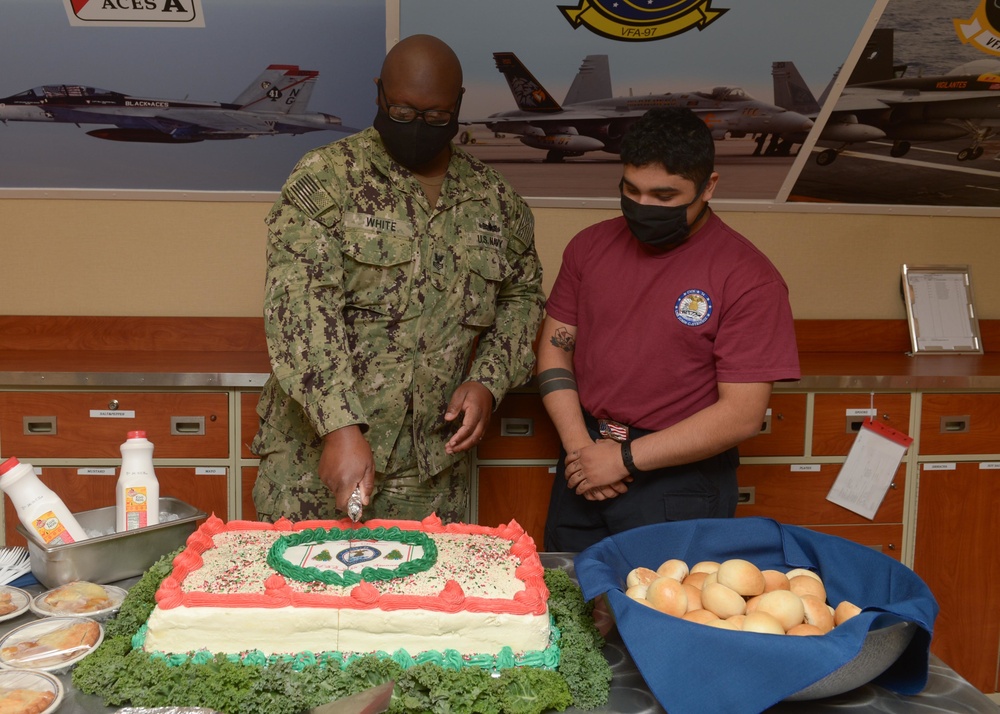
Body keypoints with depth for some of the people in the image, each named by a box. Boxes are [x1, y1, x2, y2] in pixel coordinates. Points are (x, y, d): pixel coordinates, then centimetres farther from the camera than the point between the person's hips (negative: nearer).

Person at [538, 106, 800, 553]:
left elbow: (742, 414, -16)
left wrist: (625, 458, -17)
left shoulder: (747, 277, -12)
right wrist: (578, 445, -8)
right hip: (584, 471, 5)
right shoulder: (591, 245, 4)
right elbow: (555, 347, 6)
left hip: (680, 482, -4)